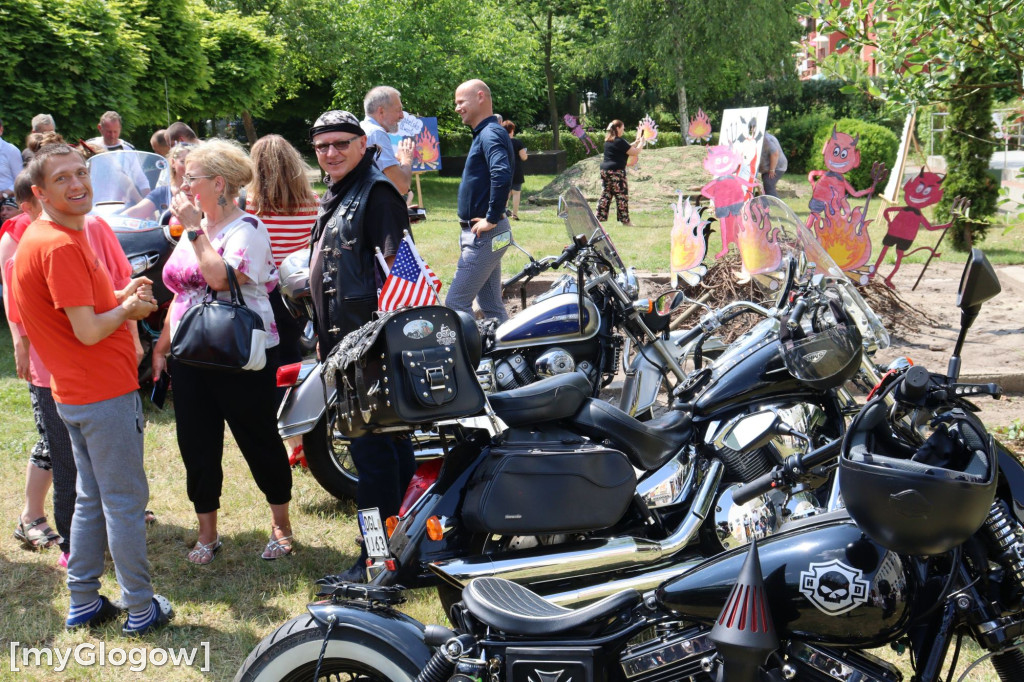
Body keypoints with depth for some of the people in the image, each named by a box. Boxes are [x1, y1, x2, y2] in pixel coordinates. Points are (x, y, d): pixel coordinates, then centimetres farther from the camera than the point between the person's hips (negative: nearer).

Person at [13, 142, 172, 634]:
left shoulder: (37, 238, 11)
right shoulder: (61, 246, -21)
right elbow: (88, 331, -24)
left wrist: (120, 296, 6)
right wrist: (129, 308, -6)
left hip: (73, 392, 10)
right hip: (106, 392, -10)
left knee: (92, 498, 18)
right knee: (126, 500, 1)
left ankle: (83, 603, 27)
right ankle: (140, 610, 12)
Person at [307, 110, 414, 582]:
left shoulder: (376, 192, -10)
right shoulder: (333, 197, 20)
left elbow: (395, 268, -19)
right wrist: (324, 335, 25)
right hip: (342, 340, 10)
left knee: (371, 447, -7)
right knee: (389, 441, 18)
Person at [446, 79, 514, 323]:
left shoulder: (490, 134, -15)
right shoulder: (483, 133, 17)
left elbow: (502, 175, -32)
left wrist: (491, 219, -25)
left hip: (484, 236, -10)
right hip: (486, 235, 10)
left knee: (456, 304, -8)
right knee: (492, 307, 13)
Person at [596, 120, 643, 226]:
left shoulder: (608, 140, 14)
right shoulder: (619, 141, -12)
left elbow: (626, 148, 26)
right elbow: (634, 152, -10)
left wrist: (636, 142, 24)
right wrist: (641, 143, 5)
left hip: (604, 170, 9)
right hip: (616, 171, -8)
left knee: (605, 195, 10)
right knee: (622, 196, -2)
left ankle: (600, 217, 9)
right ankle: (625, 220, 0)